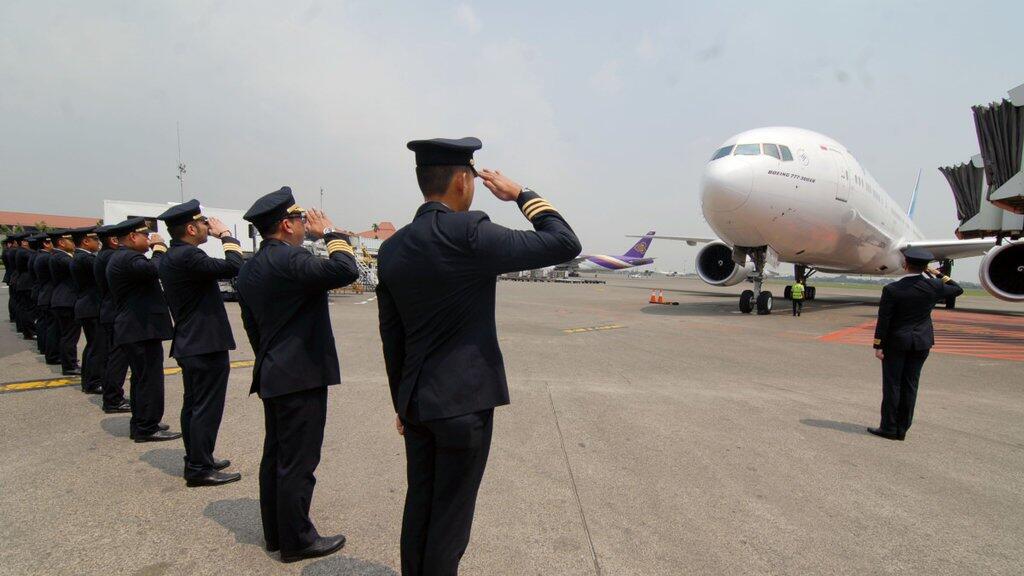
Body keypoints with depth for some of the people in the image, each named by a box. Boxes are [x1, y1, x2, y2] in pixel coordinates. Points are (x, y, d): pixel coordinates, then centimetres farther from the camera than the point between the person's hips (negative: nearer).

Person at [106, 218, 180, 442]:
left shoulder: (121, 257, 18)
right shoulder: (127, 257, -16)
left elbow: (148, 275, 20)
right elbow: (155, 269, -32)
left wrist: (157, 248, 11)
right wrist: (159, 247, -17)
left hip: (133, 329, 11)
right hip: (143, 330, -11)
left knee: (142, 379, 17)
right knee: (150, 379, -5)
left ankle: (140, 425, 25)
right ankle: (147, 429, 0)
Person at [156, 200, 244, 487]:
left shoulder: (170, 256, 11)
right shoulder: (188, 256, -21)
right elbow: (234, 267, -26)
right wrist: (225, 234, -16)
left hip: (188, 344, 11)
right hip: (207, 345, -10)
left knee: (193, 405, 17)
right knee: (207, 408, -2)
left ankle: (195, 460, 28)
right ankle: (200, 469, 5)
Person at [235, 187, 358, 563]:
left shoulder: (250, 268, 11)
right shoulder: (290, 260, -19)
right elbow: (345, 270, -32)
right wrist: (330, 233, -16)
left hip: (271, 376, 10)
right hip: (302, 376, -10)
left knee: (275, 456, 17)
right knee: (298, 461, 0)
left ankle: (275, 532, 29)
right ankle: (297, 540, 11)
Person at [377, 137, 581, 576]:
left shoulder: (391, 248, 3)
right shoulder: (469, 233, -18)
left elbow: (391, 336, 10)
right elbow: (565, 244, -15)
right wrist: (521, 194, -2)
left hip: (416, 402, 7)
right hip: (464, 401, -7)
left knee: (419, 506, 19)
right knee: (450, 516, 8)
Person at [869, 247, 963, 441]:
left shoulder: (892, 290, -16)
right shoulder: (934, 286, -6)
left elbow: (883, 320, -13)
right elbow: (957, 290, 15)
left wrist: (878, 346, -7)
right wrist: (938, 275, 17)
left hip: (896, 342, -4)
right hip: (921, 342, 4)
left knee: (892, 384, 3)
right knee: (910, 385, 9)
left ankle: (889, 428, 7)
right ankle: (902, 429, 14)